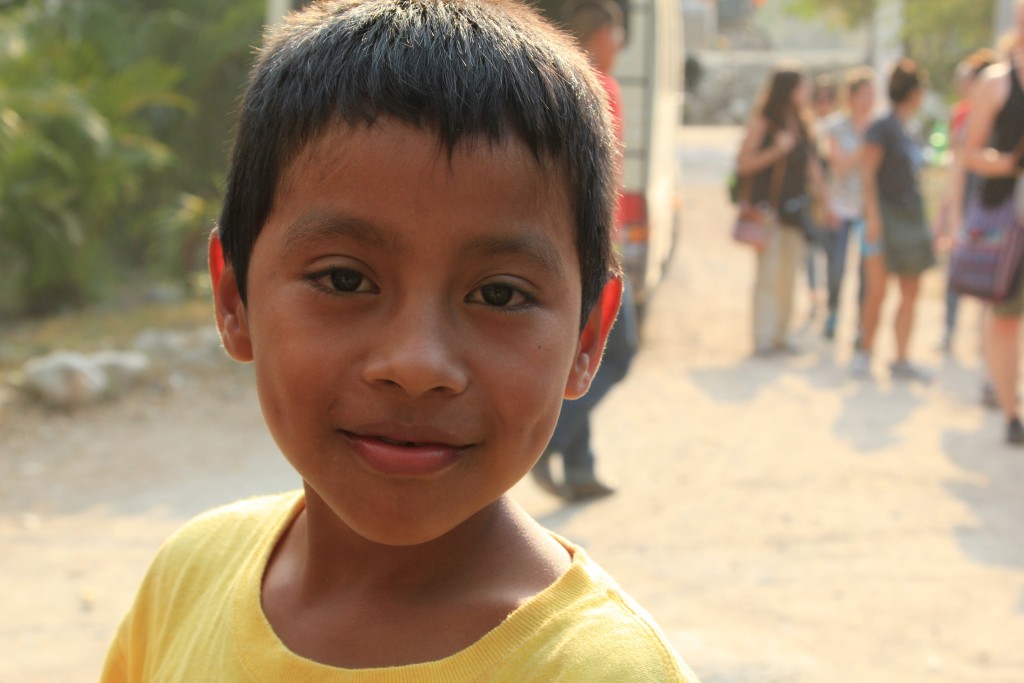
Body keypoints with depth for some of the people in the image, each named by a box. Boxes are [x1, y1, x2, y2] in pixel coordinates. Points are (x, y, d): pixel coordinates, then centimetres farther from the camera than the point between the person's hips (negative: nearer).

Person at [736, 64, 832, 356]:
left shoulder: (803, 124, 13)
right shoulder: (762, 122, -5)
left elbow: (812, 164, 18)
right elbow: (744, 164, -9)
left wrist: (824, 200, 16)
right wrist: (777, 150, -18)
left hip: (796, 209, 6)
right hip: (769, 206, -6)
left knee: (788, 276, 7)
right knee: (768, 274, -8)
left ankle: (781, 335, 14)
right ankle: (763, 339, -4)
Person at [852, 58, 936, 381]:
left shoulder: (908, 131, 15)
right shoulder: (882, 128, -7)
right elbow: (867, 173, -12)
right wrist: (873, 216, -19)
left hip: (911, 218, 8)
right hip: (886, 216, -8)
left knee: (910, 293, 4)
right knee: (877, 290, -8)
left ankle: (901, 360, 7)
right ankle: (865, 350, 10)